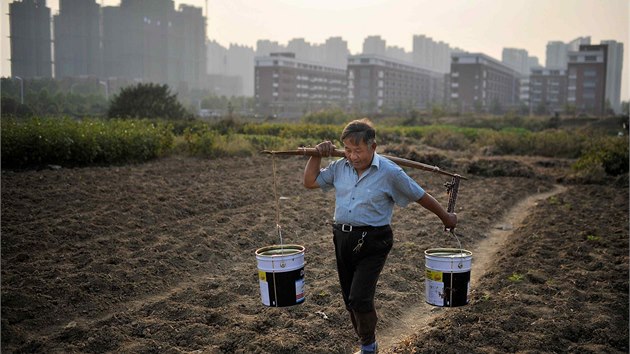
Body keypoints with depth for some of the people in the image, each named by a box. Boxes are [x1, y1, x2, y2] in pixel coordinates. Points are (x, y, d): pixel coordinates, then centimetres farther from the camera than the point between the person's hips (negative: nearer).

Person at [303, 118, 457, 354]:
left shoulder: (390, 173, -13)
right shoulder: (340, 167, 2)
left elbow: (420, 197, -2)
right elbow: (310, 182, 11)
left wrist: (446, 217, 9)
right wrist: (317, 155, 0)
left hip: (372, 242, -6)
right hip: (343, 238, 6)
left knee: (359, 299, -12)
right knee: (350, 300, 13)